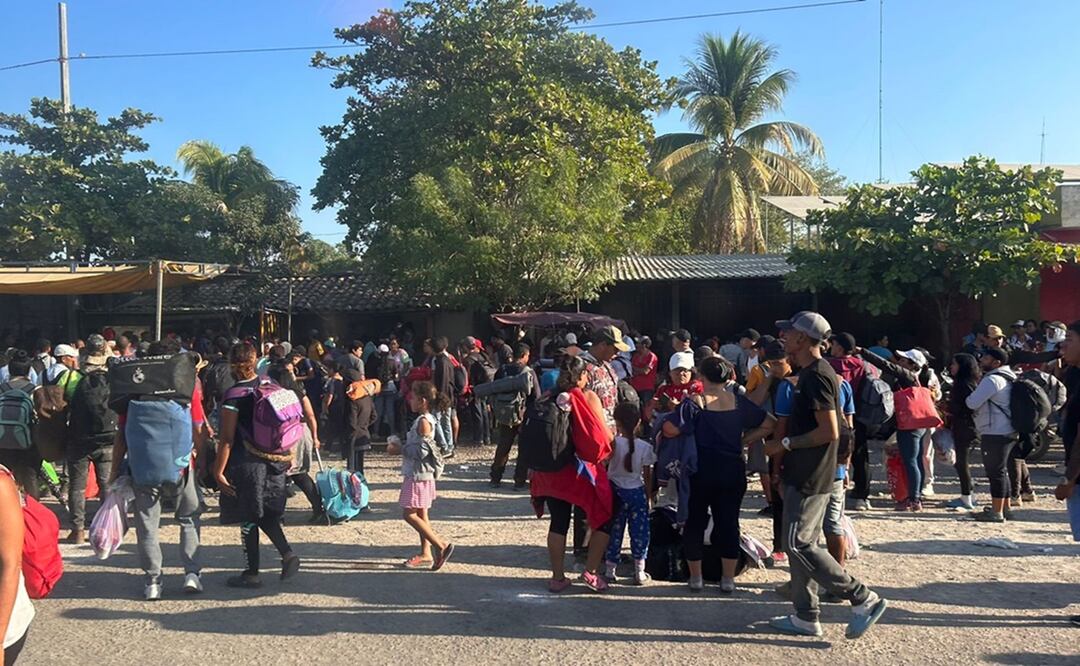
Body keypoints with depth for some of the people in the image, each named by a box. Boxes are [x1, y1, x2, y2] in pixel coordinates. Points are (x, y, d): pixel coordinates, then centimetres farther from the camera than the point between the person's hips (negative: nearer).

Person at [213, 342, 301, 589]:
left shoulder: (234, 396, -13)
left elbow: (227, 439, -14)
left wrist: (219, 471, -9)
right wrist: (290, 455, 19)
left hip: (247, 464, -6)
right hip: (275, 462, 6)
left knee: (248, 519, 6)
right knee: (266, 514, 19)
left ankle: (252, 573, 15)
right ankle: (287, 553, 3)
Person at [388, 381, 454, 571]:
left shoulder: (423, 421, -18)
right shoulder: (425, 419, 12)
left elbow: (422, 451, -23)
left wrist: (400, 449, -14)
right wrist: (401, 446, 9)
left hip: (419, 475, -10)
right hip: (418, 474, 10)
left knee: (410, 514, -7)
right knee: (421, 514, 13)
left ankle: (441, 545, -5)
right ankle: (426, 555, 19)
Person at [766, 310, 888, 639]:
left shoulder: (816, 376, -18)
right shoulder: (811, 373, 14)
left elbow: (829, 431, -24)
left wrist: (785, 444, -16)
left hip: (810, 478, -10)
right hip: (804, 475, 10)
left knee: (800, 545, -7)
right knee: (802, 545, 13)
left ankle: (863, 599, 0)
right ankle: (805, 617, 20)